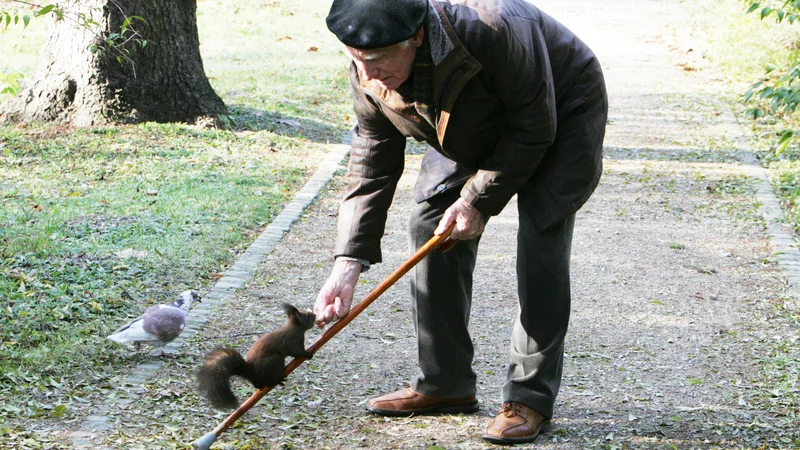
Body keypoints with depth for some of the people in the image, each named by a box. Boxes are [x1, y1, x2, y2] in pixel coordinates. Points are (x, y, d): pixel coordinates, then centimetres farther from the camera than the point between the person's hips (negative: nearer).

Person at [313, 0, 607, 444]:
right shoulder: (369, 75, -22)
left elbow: (534, 128, -29)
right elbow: (371, 166, -14)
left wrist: (479, 199, -26)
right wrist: (347, 263, -21)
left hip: (562, 114, -6)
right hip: (474, 132, 6)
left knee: (541, 238, -19)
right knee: (430, 225, -3)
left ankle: (530, 397, -11)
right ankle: (444, 383, 8)